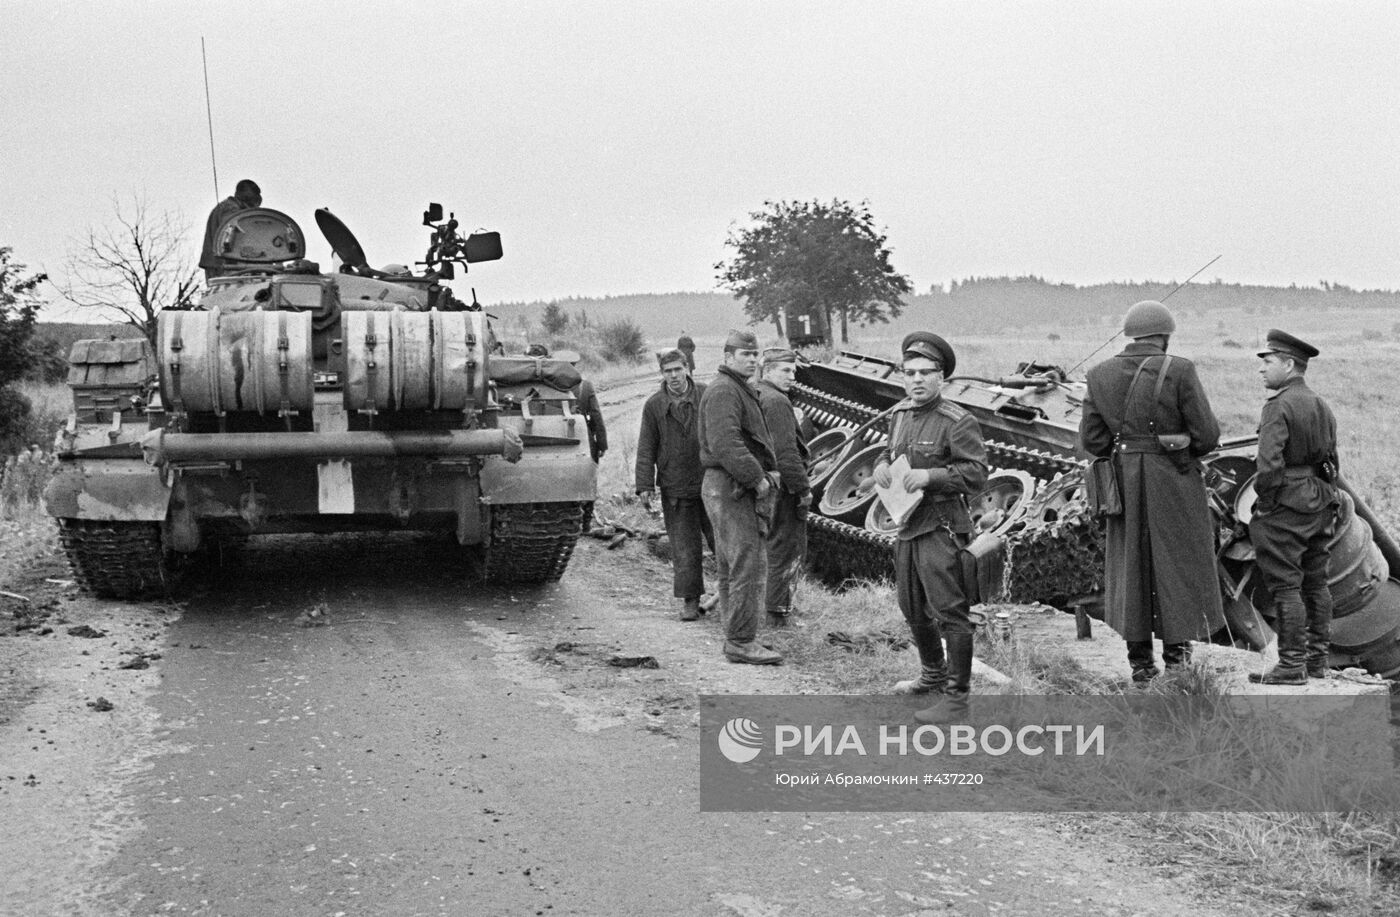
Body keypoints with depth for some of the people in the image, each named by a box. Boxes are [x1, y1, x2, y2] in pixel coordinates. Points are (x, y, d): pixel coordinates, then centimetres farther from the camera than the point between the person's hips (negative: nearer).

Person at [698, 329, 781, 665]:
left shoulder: (741, 390, 21)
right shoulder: (723, 391, -14)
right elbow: (725, 444, -25)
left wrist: (768, 471, 11)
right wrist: (757, 477, -21)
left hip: (738, 488, 11)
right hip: (730, 488, -11)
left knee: (729, 568, 14)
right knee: (748, 566, -12)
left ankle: (736, 638, 21)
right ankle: (741, 642, -10)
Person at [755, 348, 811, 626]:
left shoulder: (753, 397, 14)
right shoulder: (776, 402, -16)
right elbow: (786, 452, -22)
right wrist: (803, 489, -17)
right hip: (783, 487, -10)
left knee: (773, 547, 18)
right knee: (788, 550, -1)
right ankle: (777, 613, 2)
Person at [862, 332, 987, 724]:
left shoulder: (958, 422, -12)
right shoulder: (900, 414, 11)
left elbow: (976, 473, -17)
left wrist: (930, 475, -26)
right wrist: (882, 465, 4)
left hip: (942, 529, -8)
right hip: (906, 526, 9)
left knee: (950, 613, -6)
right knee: (913, 609, 20)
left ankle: (956, 698, 1)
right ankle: (933, 675, 41)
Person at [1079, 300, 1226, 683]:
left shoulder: (1101, 375, 1)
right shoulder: (1179, 370, -10)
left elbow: (1091, 439, 1)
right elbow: (1207, 434, -9)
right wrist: (1182, 448, 11)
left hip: (1124, 484, 3)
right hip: (1174, 481, -3)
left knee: (1130, 567, 11)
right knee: (1178, 564, 7)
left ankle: (1140, 662, 15)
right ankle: (1177, 653, 7)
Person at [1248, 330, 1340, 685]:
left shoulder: (1279, 406, -16)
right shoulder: (1322, 406, 13)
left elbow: (1269, 462, -24)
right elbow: (1331, 459, 17)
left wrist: (1263, 502, -12)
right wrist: (1326, 498, 21)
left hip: (1287, 507, -9)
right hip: (1321, 505, 9)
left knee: (1286, 586, -6)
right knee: (1315, 583, 13)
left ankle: (1292, 666, -5)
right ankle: (1317, 660, 20)